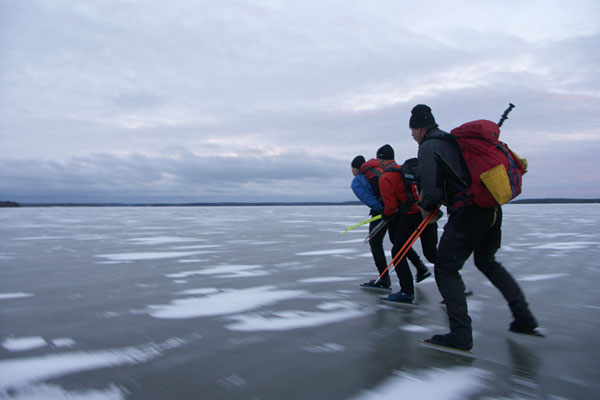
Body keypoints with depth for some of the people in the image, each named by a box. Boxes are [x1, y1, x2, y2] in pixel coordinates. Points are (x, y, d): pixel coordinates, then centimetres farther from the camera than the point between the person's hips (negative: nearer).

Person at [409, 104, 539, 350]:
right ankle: (524, 317, 29)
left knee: (445, 269, 0)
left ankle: (461, 335, -2)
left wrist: (427, 209, 6)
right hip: (492, 210, 9)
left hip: (467, 215, -9)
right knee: (487, 261, 27)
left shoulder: (428, 147, -8)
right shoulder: (455, 139, 18)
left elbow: (432, 191, -14)